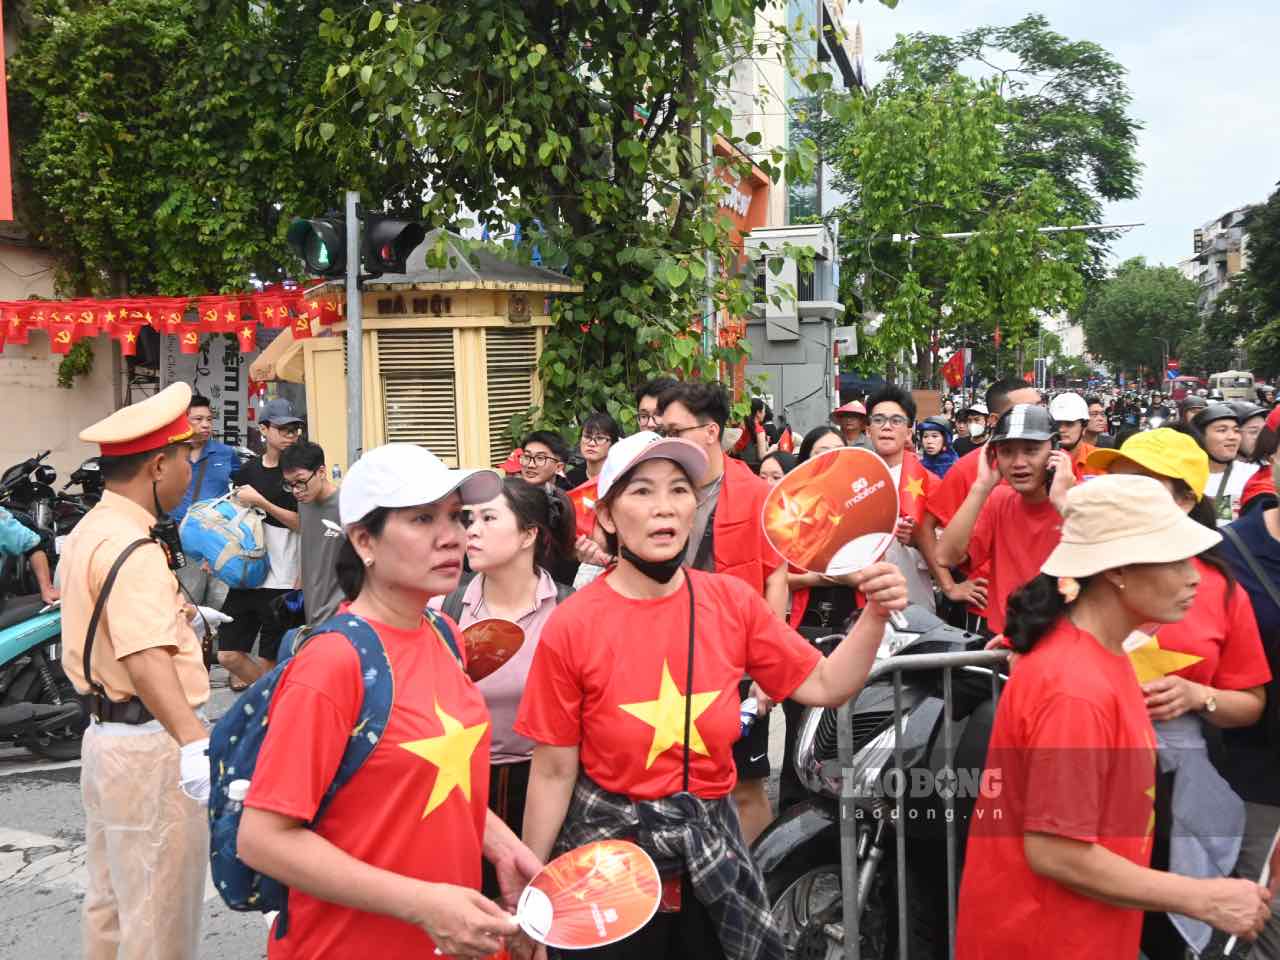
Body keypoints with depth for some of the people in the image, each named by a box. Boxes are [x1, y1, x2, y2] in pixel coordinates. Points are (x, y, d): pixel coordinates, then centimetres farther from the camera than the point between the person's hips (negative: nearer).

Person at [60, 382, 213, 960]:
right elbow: (145, 658, -36)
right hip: (151, 746, -10)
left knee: (110, 903, 23)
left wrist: (175, 612, 41)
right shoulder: (134, 548, -22)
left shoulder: (90, 529, 11)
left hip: (107, 734, 10)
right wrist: (193, 742, -46)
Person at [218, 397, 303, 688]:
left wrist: (260, 501, -14)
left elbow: (301, 523, -12)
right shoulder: (247, 470, 10)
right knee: (228, 655, 6)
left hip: (282, 580, -5)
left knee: (269, 663, 1)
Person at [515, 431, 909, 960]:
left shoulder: (733, 602, -6)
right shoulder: (571, 627, -15)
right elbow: (553, 773, -10)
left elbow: (824, 685, 0)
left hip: (712, 853, 3)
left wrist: (875, 614, -15)